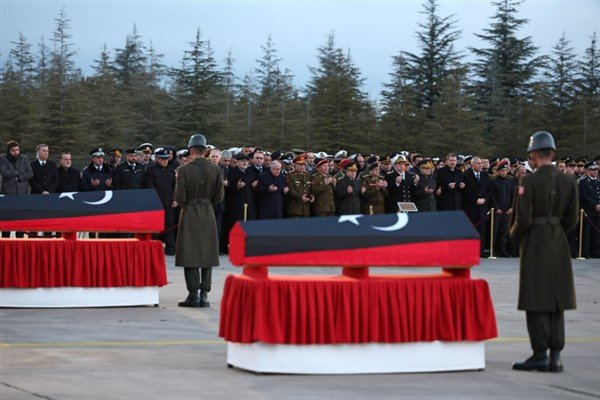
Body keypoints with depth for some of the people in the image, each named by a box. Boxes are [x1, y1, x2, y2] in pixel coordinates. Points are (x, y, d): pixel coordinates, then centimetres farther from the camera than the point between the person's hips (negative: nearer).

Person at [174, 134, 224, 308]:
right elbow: (219, 196, 2)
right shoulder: (216, 170, -2)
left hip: (189, 214, -3)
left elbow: (179, 197, -12)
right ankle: (204, 295, 5)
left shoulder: (184, 170, -12)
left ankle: (193, 295, -2)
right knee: (207, 254, 8)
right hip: (208, 215, 3)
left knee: (190, 255, 1)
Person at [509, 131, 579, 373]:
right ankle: (555, 357, 9)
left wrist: (514, 234, 4)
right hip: (559, 245, 5)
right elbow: (572, 219, 5)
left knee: (536, 302, 0)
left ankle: (540, 355, 0)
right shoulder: (568, 182, 3)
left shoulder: (529, 182, -14)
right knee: (557, 302, 9)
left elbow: (523, 219, -16)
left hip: (535, 244, -5)